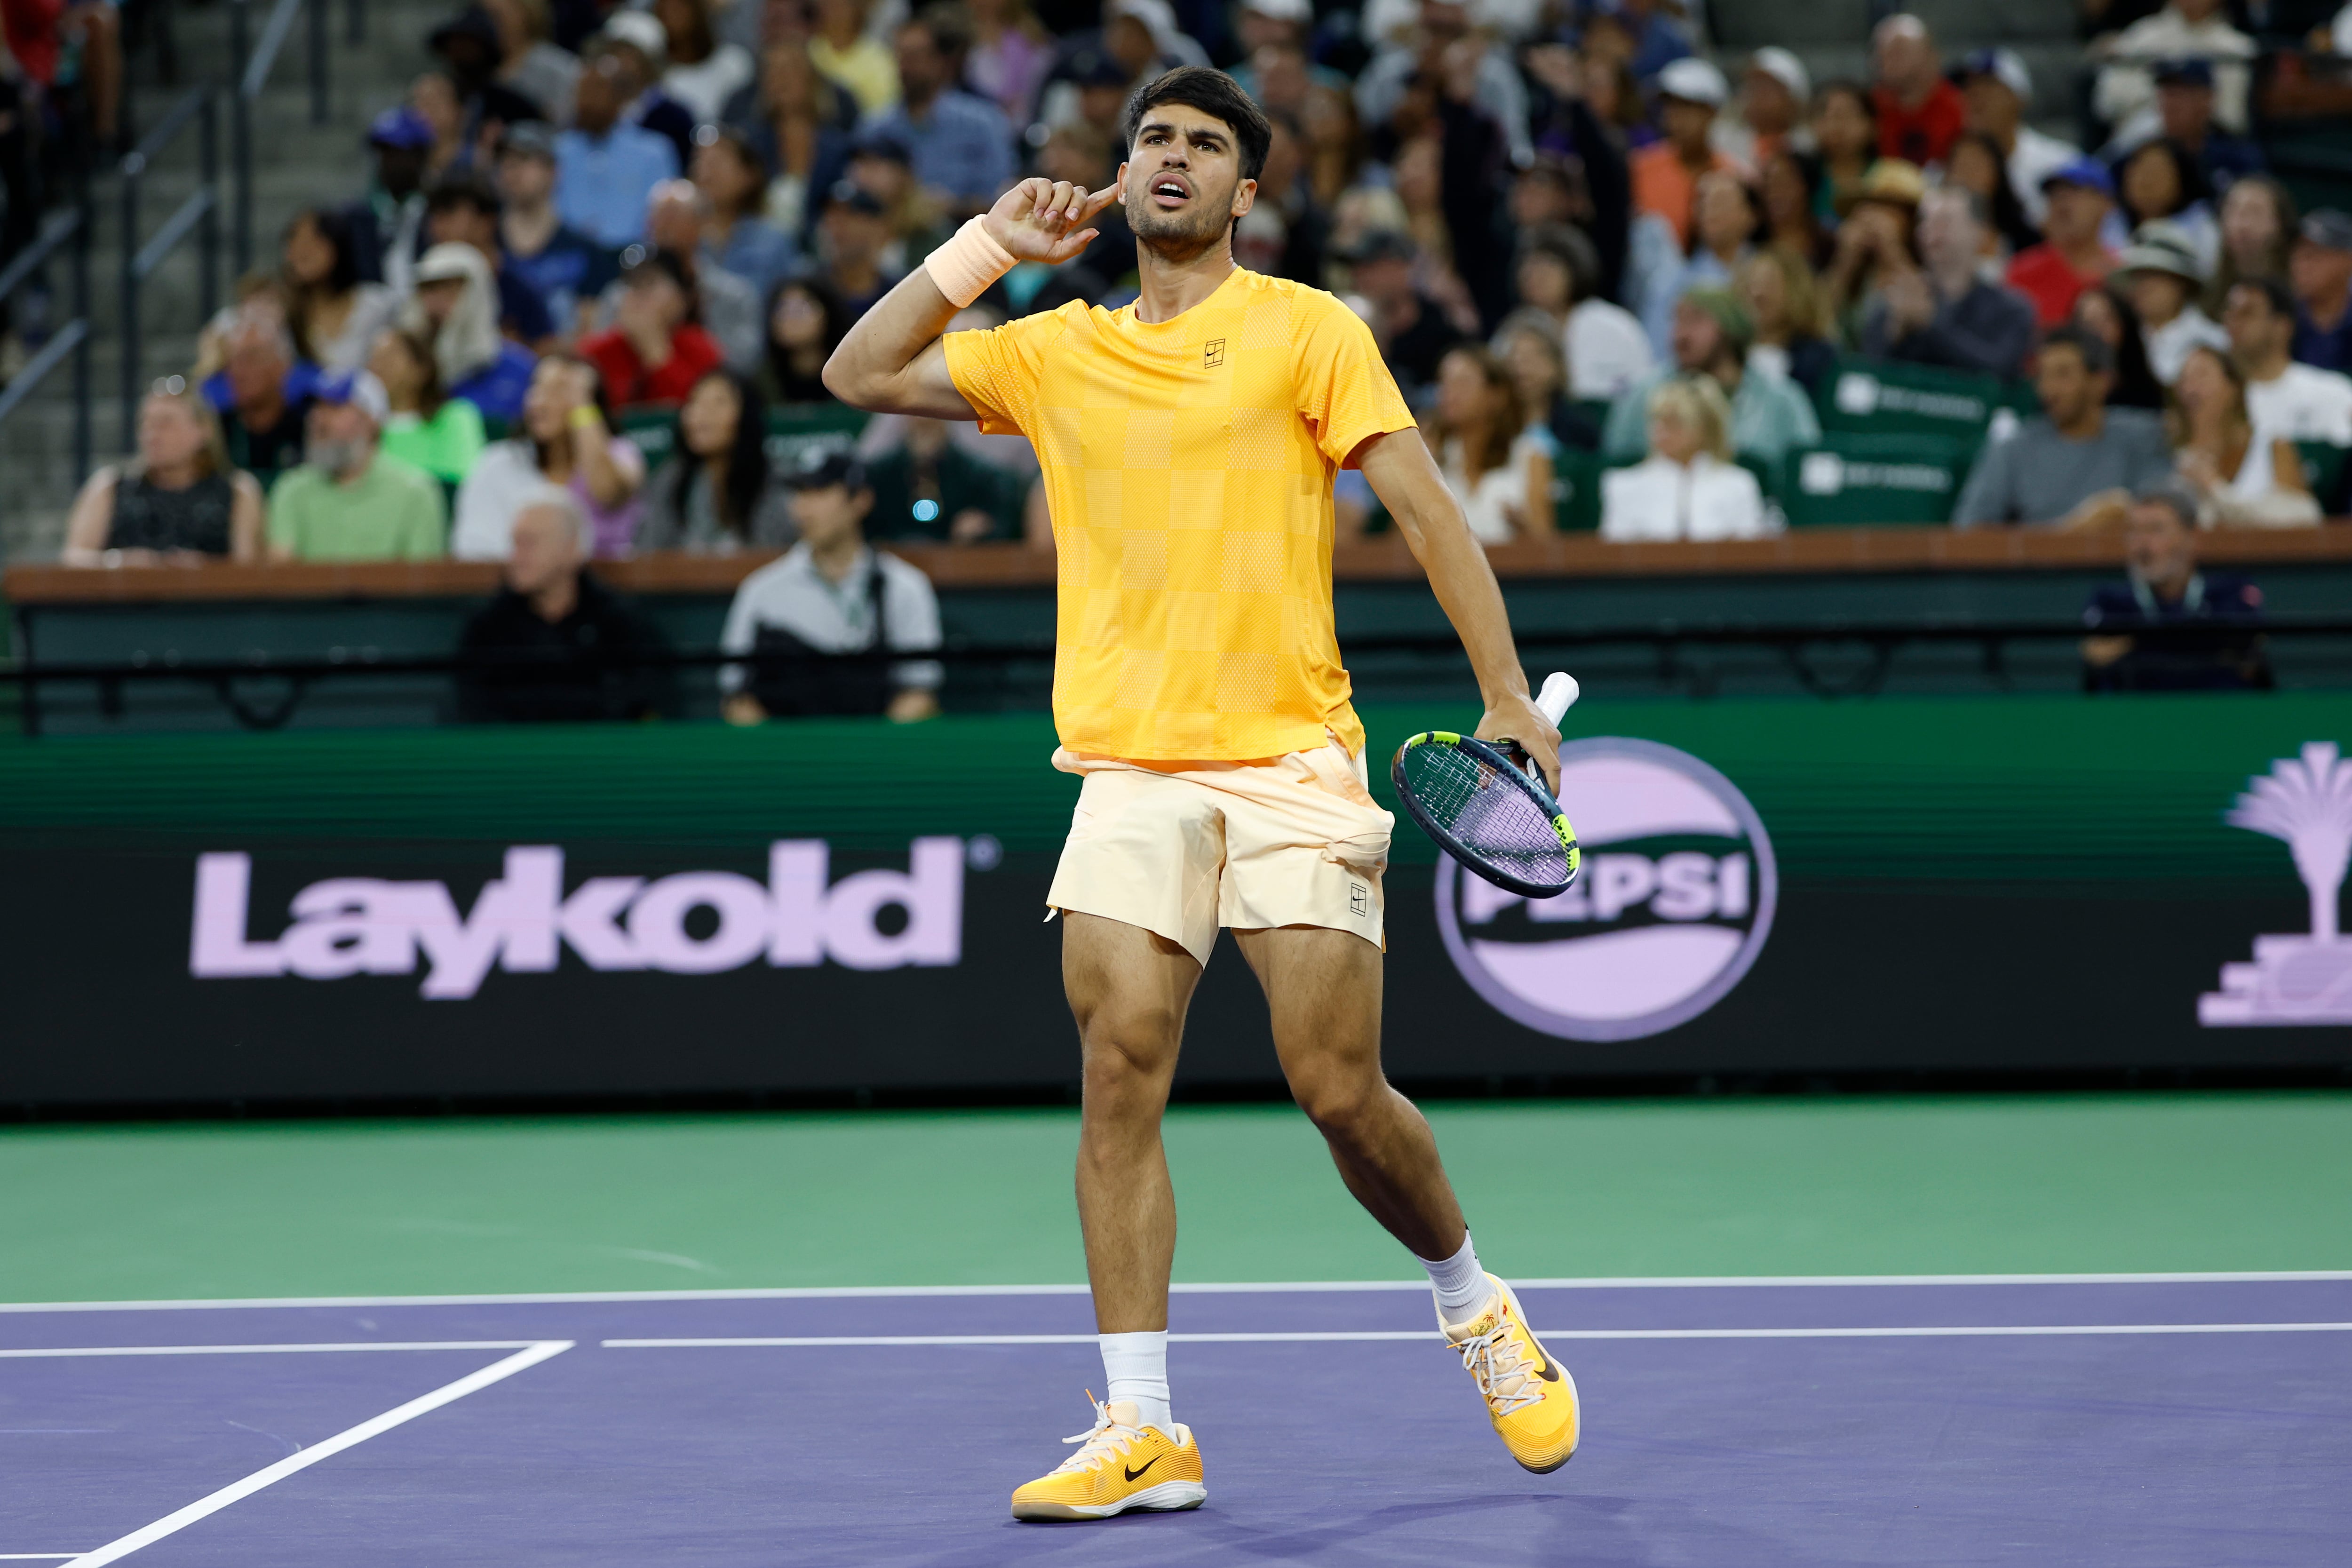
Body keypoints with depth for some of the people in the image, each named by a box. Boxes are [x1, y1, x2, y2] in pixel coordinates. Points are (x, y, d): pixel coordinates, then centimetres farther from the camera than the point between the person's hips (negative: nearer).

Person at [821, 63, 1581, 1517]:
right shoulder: (1058, 350, 14)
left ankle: (1477, 1308, 21)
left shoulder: (1309, 330, 3)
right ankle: (1142, 1430, -7)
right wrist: (988, 245, 5)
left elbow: (1428, 508, -1)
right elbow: (863, 374, 13)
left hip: (1292, 761, -3)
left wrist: (1508, 698, -10)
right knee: (1121, 1071, -9)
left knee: (1340, 1091, -7)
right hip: (1132, 770, 3)